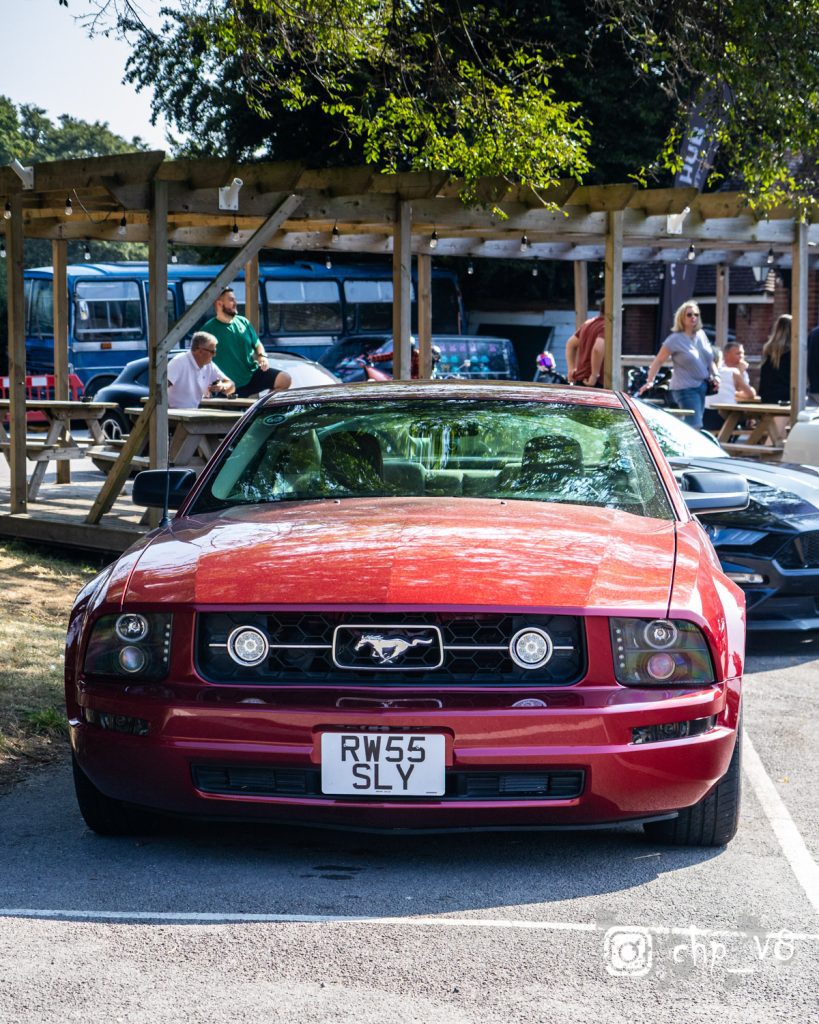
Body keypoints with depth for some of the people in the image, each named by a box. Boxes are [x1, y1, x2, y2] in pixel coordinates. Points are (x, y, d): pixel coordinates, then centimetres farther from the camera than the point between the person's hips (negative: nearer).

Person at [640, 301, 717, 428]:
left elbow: (709, 359, 20)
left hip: (702, 386, 7)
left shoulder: (701, 335, 9)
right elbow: (658, 361, -9)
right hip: (685, 388, -7)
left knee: (695, 425, 10)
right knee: (695, 426, -16)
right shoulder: (675, 339, -9)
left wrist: (715, 375, 5)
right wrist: (650, 381, -17)